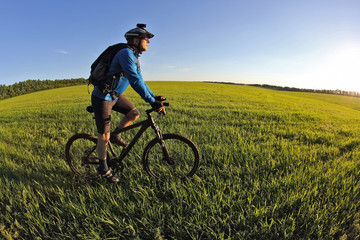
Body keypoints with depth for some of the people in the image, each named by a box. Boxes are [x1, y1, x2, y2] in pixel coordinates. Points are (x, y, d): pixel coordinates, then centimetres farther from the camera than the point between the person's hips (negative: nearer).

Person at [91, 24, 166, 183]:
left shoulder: (135, 57, 8)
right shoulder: (126, 53, -23)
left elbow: (139, 80, 13)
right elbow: (135, 81, -32)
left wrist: (154, 97, 5)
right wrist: (152, 102, -34)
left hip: (115, 95, 9)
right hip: (102, 98, -9)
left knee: (134, 113, -3)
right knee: (104, 136, -2)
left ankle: (115, 135, 19)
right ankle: (103, 168, 18)